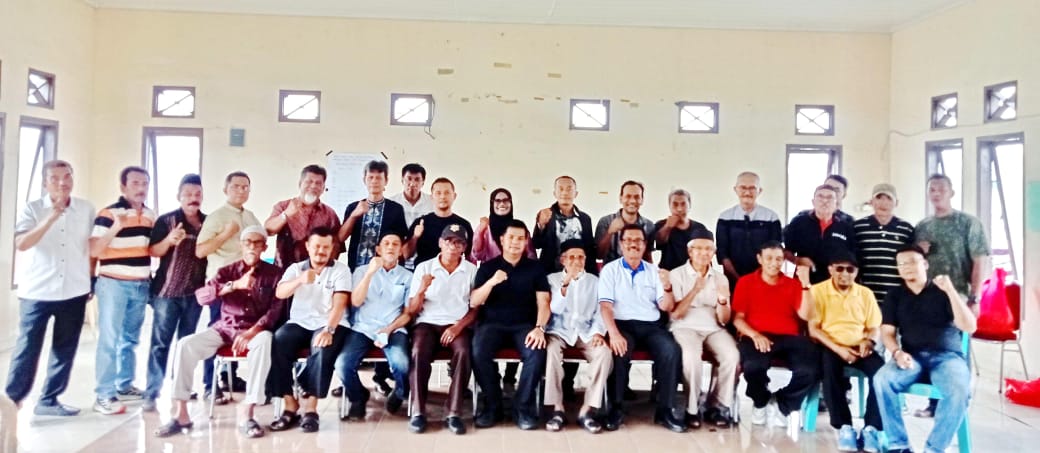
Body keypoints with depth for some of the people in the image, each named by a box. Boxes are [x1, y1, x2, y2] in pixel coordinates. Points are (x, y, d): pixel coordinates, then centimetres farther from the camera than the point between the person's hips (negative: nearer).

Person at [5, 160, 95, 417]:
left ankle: (48, 401, 17)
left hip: (74, 291, 3)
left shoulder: (86, 209, 4)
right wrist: (51, 218, -25)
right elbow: (21, 244, -17)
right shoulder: (33, 208, -3)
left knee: (65, 350, 7)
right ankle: (11, 400, 14)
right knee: (27, 349, 1)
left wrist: (91, 282, 10)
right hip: (37, 291, -3)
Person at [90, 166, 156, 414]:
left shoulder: (150, 215, 11)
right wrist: (116, 227, -26)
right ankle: (104, 396, -1)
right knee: (109, 340, -4)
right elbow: (94, 250, -14)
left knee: (130, 340, 14)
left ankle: (125, 386, 25)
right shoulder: (108, 213, -9)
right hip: (114, 284, -6)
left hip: (141, 285, 6)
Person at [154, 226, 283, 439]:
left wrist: (251, 332, -22)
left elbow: (276, 309, -8)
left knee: (264, 342, -38)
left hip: (256, 330, -3)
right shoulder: (227, 271, 9)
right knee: (185, 344, -23)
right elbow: (203, 297, -8)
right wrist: (235, 285, -23)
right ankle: (181, 414, -15)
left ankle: (247, 415, -37)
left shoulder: (274, 273, 2)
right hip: (225, 328, 3)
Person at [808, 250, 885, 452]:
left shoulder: (865, 293, 12)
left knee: (881, 370, -27)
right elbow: (813, 329, -4)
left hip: (859, 347, 3)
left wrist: (869, 341, -11)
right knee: (830, 369, -35)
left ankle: (871, 427, -21)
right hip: (831, 347, -3)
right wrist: (838, 349, -17)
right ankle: (844, 427, -26)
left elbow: (874, 327, 13)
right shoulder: (817, 291, 1)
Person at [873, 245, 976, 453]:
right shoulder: (895, 296, 14)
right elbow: (887, 332, 9)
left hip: (947, 355, -1)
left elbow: (969, 327, -3)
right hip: (912, 357, 2)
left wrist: (951, 291, -13)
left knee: (959, 390, -34)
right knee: (882, 379, -29)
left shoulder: (943, 292, 8)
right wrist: (897, 352, -14)